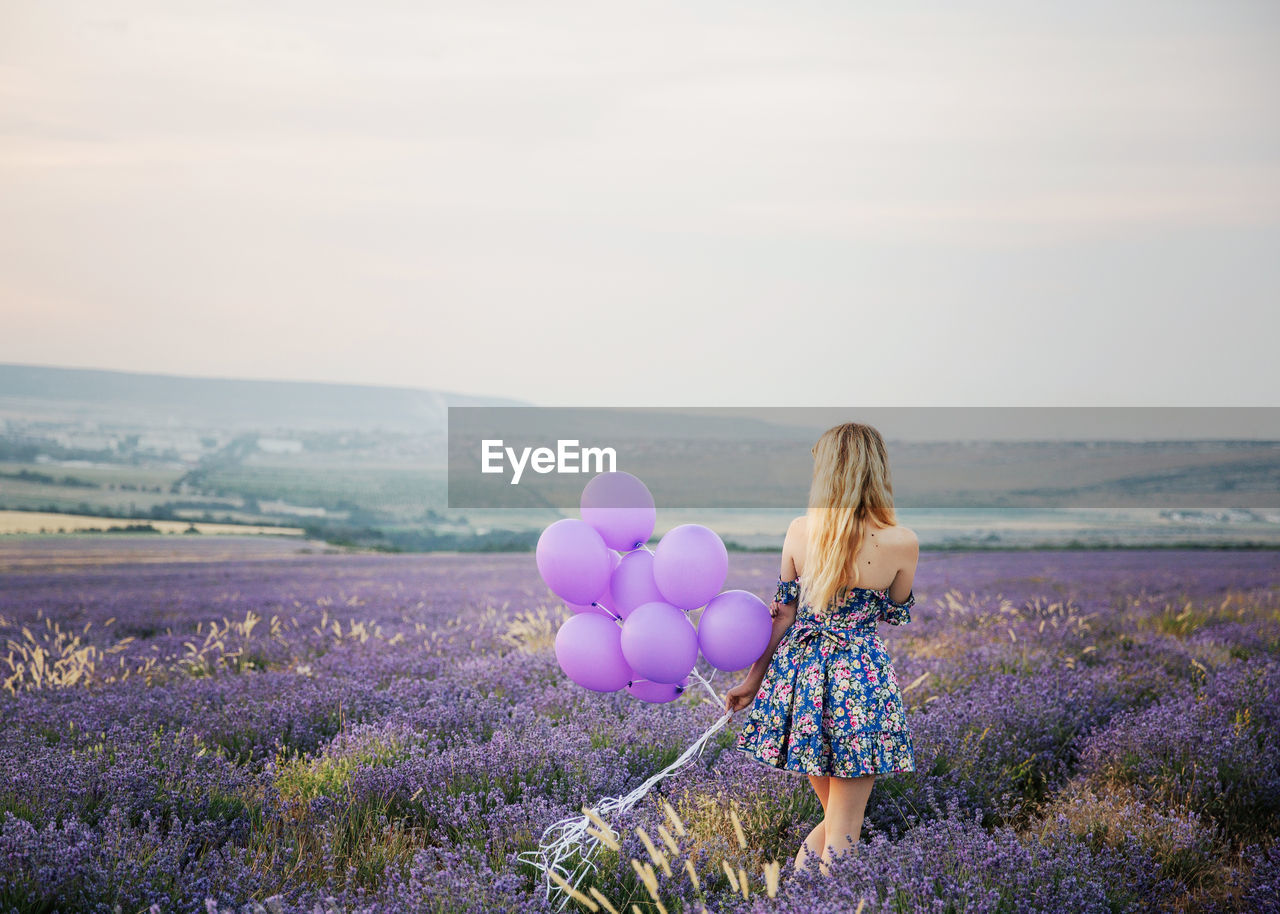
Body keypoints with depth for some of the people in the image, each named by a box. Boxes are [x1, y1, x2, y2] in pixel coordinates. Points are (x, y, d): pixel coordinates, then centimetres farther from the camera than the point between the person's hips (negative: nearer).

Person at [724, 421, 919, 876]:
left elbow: (783, 613, 3)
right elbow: (898, 615, 6)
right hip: (859, 679, -3)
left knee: (833, 813, 23)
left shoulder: (799, 531, -5)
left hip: (800, 671, 4)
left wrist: (754, 678, 13)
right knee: (844, 828, 4)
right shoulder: (902, 542, -11)